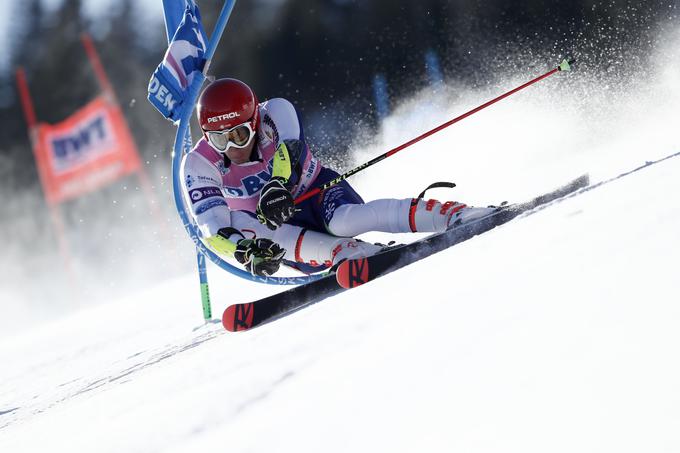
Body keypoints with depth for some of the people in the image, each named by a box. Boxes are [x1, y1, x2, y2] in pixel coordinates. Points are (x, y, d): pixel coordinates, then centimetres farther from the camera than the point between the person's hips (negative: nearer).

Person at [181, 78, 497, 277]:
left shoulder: (275, 114, -20)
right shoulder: (198, 166, -19)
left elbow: (290, 146, -41)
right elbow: (212, 228, -28)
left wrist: (277, 186, -62)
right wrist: (246, 252, -49)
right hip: (280, 231, 2)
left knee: (344, 221, -37)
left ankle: (456, 215, -42)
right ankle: (356, 255, -43)